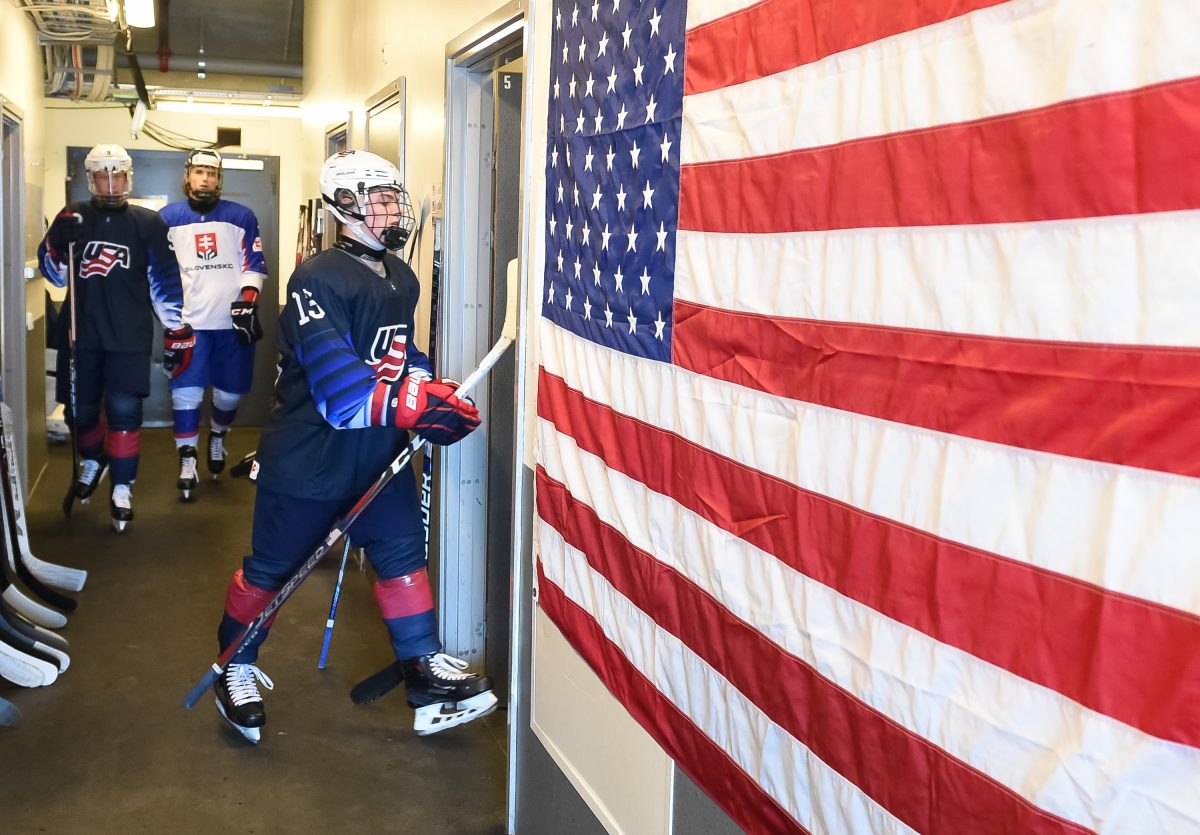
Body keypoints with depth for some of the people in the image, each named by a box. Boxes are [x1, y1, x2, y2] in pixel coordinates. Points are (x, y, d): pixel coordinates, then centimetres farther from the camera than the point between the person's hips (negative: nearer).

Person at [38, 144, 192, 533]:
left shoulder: (148, 223, 2)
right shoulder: (73, 218, 7)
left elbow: (164, 280, 3)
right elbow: (54, 273, 7)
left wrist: (176, 331, 1)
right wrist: (59, 240, -13)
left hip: (129, 334, -2)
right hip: (81, 332, 2)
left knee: (124, 410, -9)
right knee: (79, 409, 9)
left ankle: (122, 489, 5)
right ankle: (92, 462, 39)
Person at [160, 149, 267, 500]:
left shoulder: (241, 217, 4)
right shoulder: (168, 218, 5)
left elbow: (254, 264, 5)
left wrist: (248, 299, -8)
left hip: (233, 323, 1)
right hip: (189, 322, 0)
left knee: (229, 392, 9)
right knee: (186, 392, -5)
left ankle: (217, 437, 38)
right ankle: (187, 462, 7)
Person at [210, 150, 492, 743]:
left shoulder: (402, 279, 9)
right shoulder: (318, 280, -20)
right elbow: (339, 387, -29)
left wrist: (432, 393, 1)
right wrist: (419, 406, -31)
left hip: (377, 452, 7)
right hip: (307, 457, -7)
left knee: (403, 554, 6)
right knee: (271, 570, 9)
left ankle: (425, 675, 16)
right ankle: (236, 667, 31)